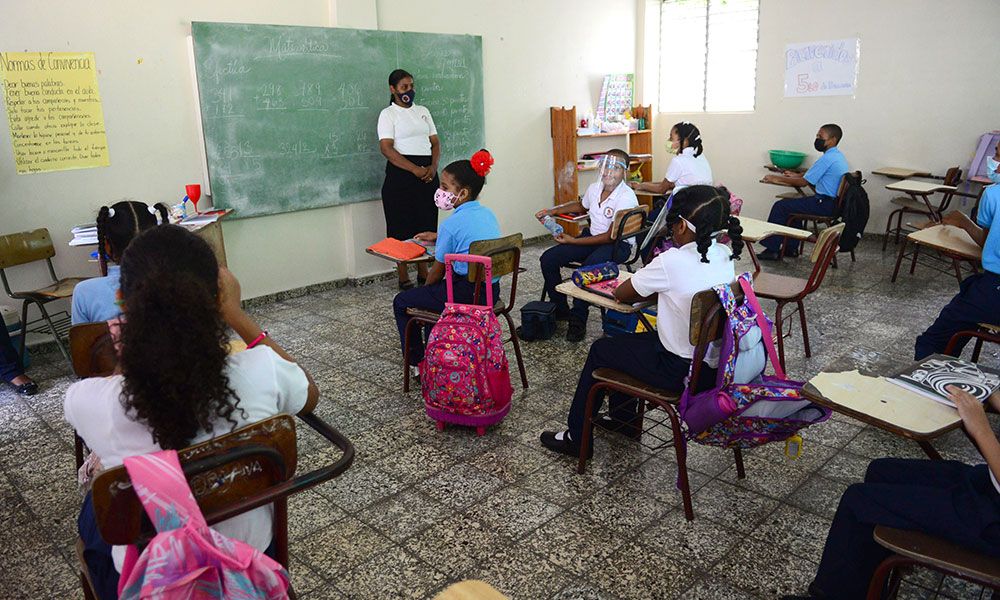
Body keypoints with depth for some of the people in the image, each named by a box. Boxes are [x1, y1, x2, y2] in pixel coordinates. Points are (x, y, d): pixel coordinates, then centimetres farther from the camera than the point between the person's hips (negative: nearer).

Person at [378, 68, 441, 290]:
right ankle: (403, 277, 6)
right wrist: (415, 170, -20)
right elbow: (387, 148, -12)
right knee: (401, 226, -3)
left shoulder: (423, 111, 17)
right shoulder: (388, 114, -1)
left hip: (427, 174, 5)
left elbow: (435, 142, 15)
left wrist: (433, 167, -6)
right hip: (401, 174, -5)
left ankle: (423, 273, 18)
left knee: (426, 223, 7)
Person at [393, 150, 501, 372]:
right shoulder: (488, 214, 6)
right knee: (434, 290, 34)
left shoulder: (451, 224, -16)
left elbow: (438, 272, -8)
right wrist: (438, 237, 38)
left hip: (466, 295, -9)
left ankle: (417, 362, 16)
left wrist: (425, 288, 13)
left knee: (401, 302, 8)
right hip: (492, 290, 9)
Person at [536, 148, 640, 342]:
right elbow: (581, 205, 29)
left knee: (588, 268, -37)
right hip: (592, 236, 8)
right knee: (548, 259, -7)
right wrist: (553, 210, 18)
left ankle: (578, 320, -19)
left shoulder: (626, 197, -19)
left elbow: (610, 237, -21)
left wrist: (573, 241, -19)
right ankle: (560, 309, 7)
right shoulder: (595, 188, 3)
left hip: (618, 244, -7)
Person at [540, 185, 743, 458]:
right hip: (716, 368, 8)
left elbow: (620, 294, -10)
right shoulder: (726, 257, -1)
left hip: (680, 371, -8)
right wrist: (651, 289, 6)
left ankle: (577, 437, 25)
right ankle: (622, 418, 44)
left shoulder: (673, 262, -24)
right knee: (627, 342, 27)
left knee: (600, 350, 13)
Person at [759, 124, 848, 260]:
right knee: (791, 204, 23)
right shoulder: (838, 155, 14)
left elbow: (804, 182, -15)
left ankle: (772, 250, -2)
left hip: (825, 205, -10)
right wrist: (797, 175, 20)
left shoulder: (827, 159, -18)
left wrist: (778, 179, -6)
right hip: (835, 202, 10)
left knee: (780, 206, -7)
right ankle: (791, 247, 21)